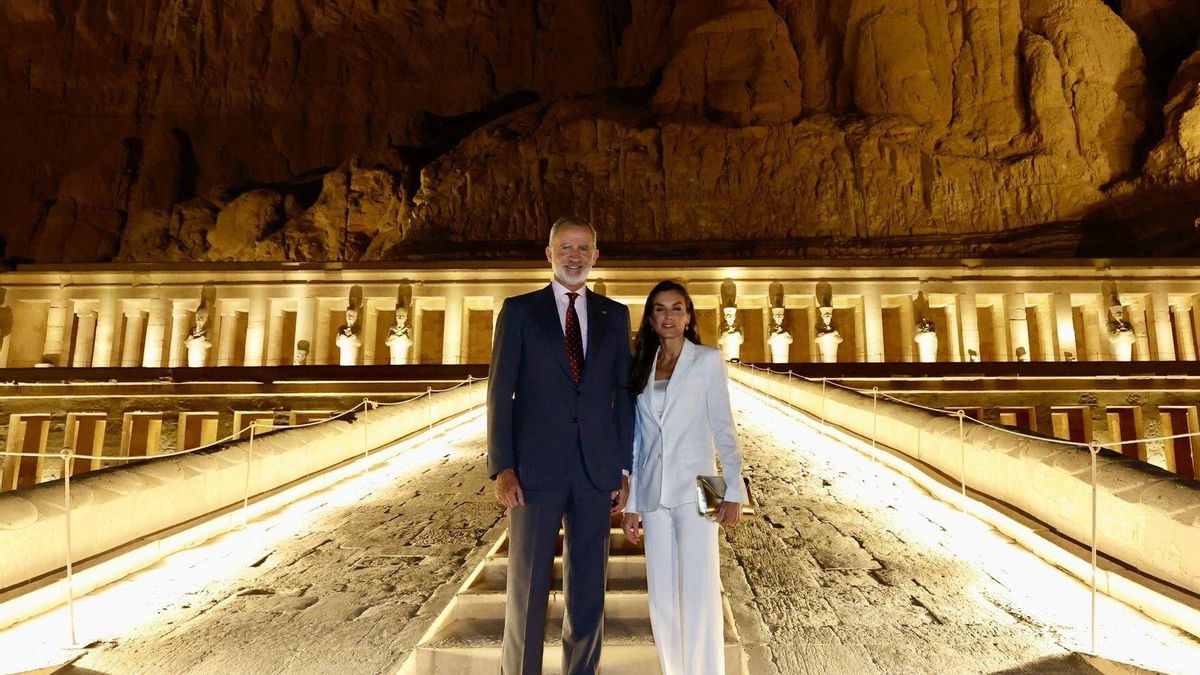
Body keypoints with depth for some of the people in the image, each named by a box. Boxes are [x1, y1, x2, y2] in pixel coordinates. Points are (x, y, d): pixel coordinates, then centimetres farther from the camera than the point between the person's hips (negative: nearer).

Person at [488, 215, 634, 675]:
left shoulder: (615, 315, 10)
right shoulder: (519, 310, 3)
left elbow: (623, 394, 9)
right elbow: (500, 392, -1)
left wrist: (624, 468, 4)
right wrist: (501, 468, -8)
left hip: (596, 470, 2)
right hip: (536, 468, -2)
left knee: (588, 589, 12)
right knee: (527, 588, 7)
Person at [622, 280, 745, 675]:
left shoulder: (707, 360, 1)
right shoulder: (642, 368, 11)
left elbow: (723, 428, -3)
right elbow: (638, 441, 11)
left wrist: (733, 490, -11)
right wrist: (632, 503, 9)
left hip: (694, 490, -4)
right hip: (653, 494, 4)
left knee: (698, 597, -5)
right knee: (662, 599, 10)